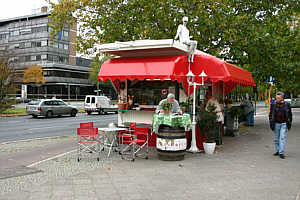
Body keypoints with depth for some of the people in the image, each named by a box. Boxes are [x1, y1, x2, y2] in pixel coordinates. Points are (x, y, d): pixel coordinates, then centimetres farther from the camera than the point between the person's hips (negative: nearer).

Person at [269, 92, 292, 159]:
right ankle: (278, 151, 22)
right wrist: (271, 123, 0)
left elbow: (290, 115, 9)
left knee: (282, 138, -9)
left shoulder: (287, 105, -1)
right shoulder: (273, 105, 0)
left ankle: (281, 153, -7)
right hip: (276, 124, 2)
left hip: (284, 124, -2)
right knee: (276, 139, 8)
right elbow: (270, 114, 6)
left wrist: (289, 123, 6)